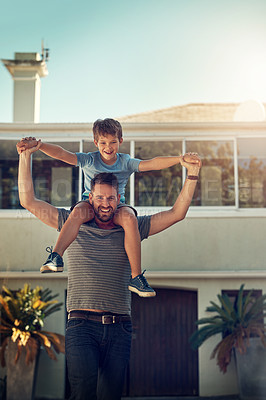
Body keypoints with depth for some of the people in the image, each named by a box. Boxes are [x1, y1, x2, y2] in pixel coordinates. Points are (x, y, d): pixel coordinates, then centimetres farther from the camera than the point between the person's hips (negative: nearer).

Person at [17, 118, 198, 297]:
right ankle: (56, 257, -43)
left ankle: (136, 277, -30)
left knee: (129, 217, -34)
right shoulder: (89, 160, -1)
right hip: (90, 202, -1)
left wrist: (180, 159, -26)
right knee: (79, 211, -37)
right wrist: (37, 145, -32)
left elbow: (151, 163, -11)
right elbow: (62, 154, -14)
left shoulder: (126, 162, 2)